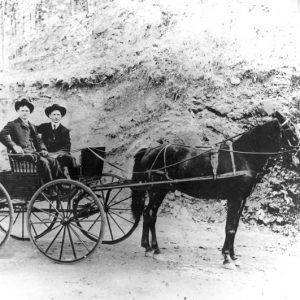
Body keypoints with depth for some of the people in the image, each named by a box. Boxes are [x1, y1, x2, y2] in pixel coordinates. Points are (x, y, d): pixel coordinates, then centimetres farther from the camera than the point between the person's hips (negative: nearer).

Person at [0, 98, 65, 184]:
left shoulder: (32, 126, 26)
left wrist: (43, 149, 2)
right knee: (43, 162, -30)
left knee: (53, 161, -18)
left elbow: (38, 140, 23)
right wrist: (14, 146, -22)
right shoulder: (12, 124, 6)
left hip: (34, 153, 6)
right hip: (22, 154, -6)